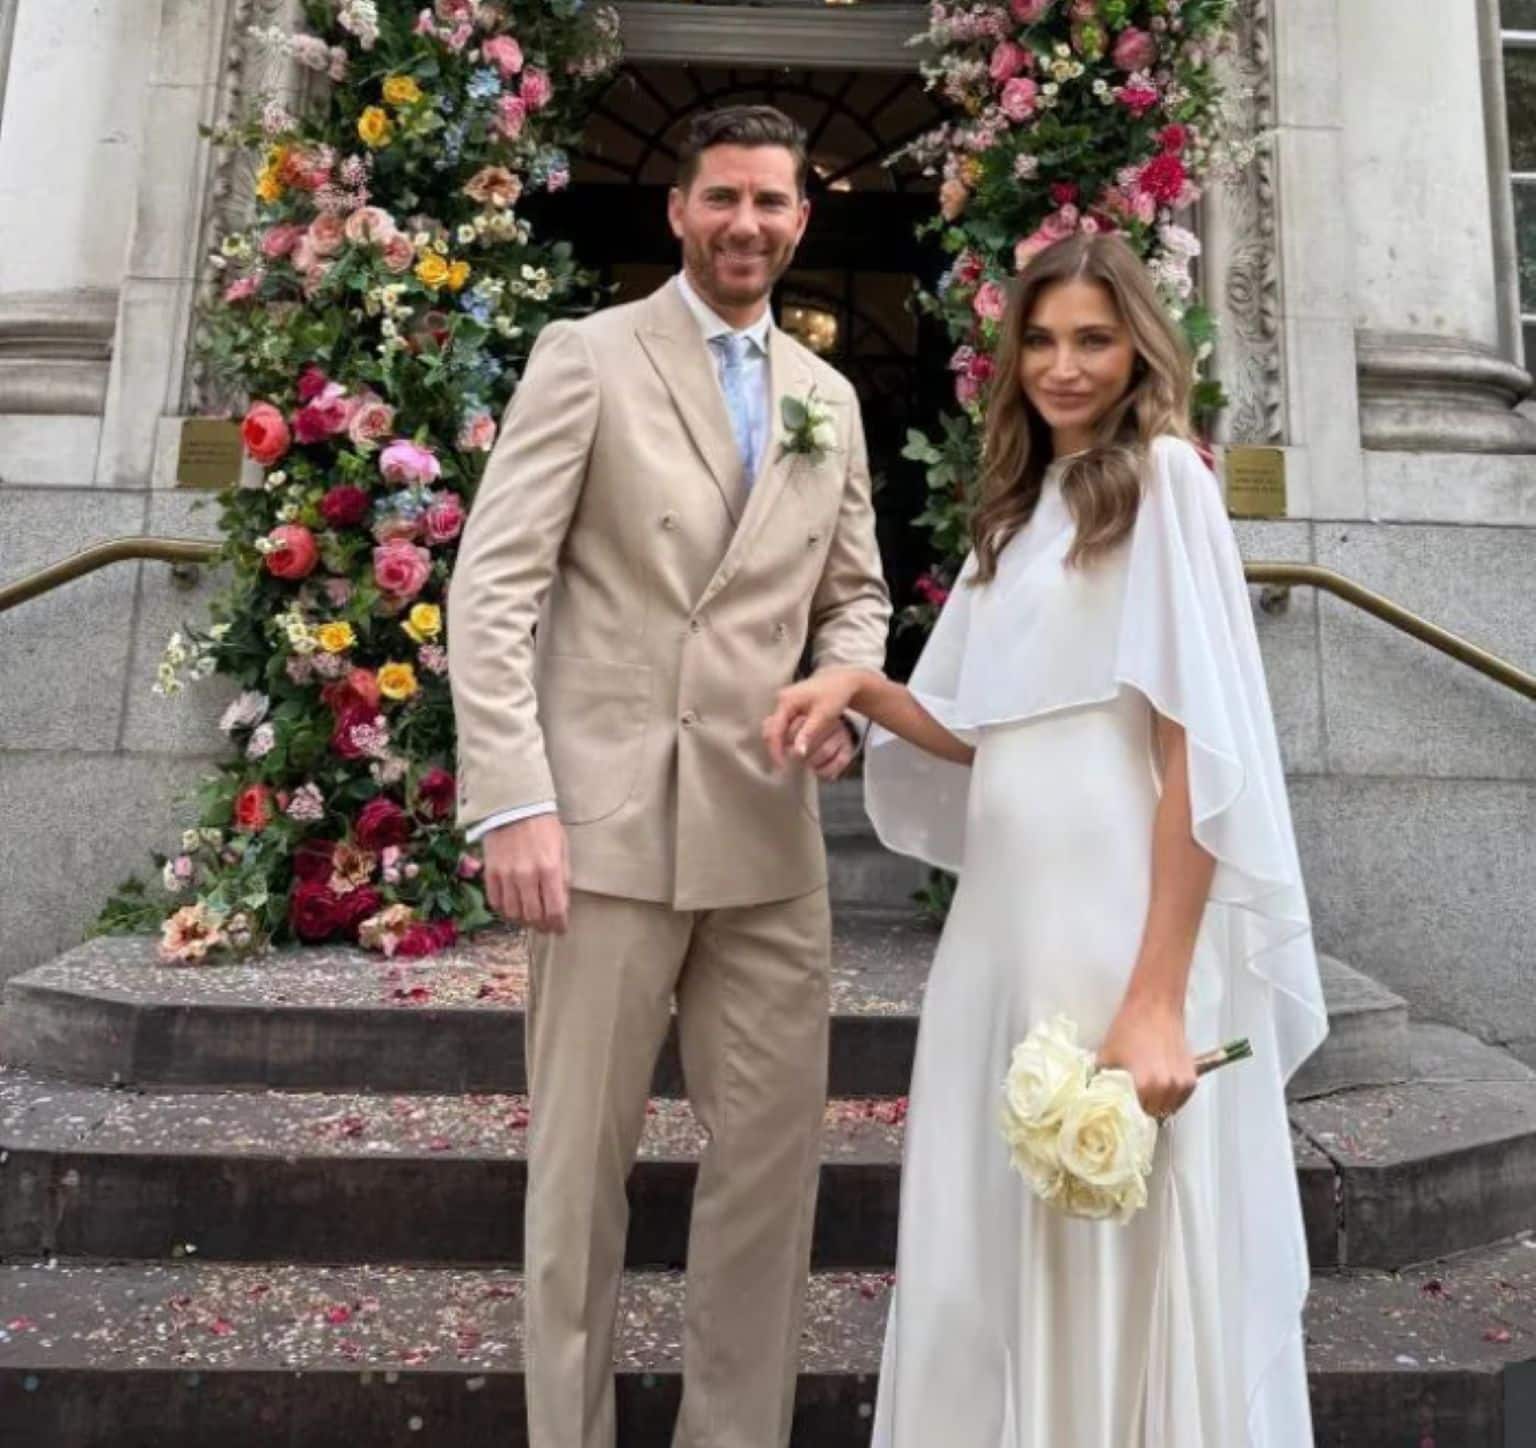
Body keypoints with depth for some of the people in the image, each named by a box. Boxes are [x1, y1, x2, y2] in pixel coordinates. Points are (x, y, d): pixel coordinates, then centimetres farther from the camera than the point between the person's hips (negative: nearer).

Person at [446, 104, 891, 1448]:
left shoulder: (830, 397, 16)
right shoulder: (587, 354, 2)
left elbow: (856, 593, 21)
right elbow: (492, 584, -6)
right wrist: (512, 799, -15)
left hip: (769, 831, 5)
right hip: (608, 817, -4)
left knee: (774, 1151, 9)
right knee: (582, 1156, 8)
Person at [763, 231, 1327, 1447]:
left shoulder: (1163, 479, -4)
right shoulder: (1021, 505, 17)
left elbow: (1198, 755, -12)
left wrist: (1159, 998, -18)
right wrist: (861, 688, -4)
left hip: (1122, 920, -7)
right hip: (1009, 916, 7)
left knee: (1128, 1265, 6)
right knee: (995, 1251, 15)